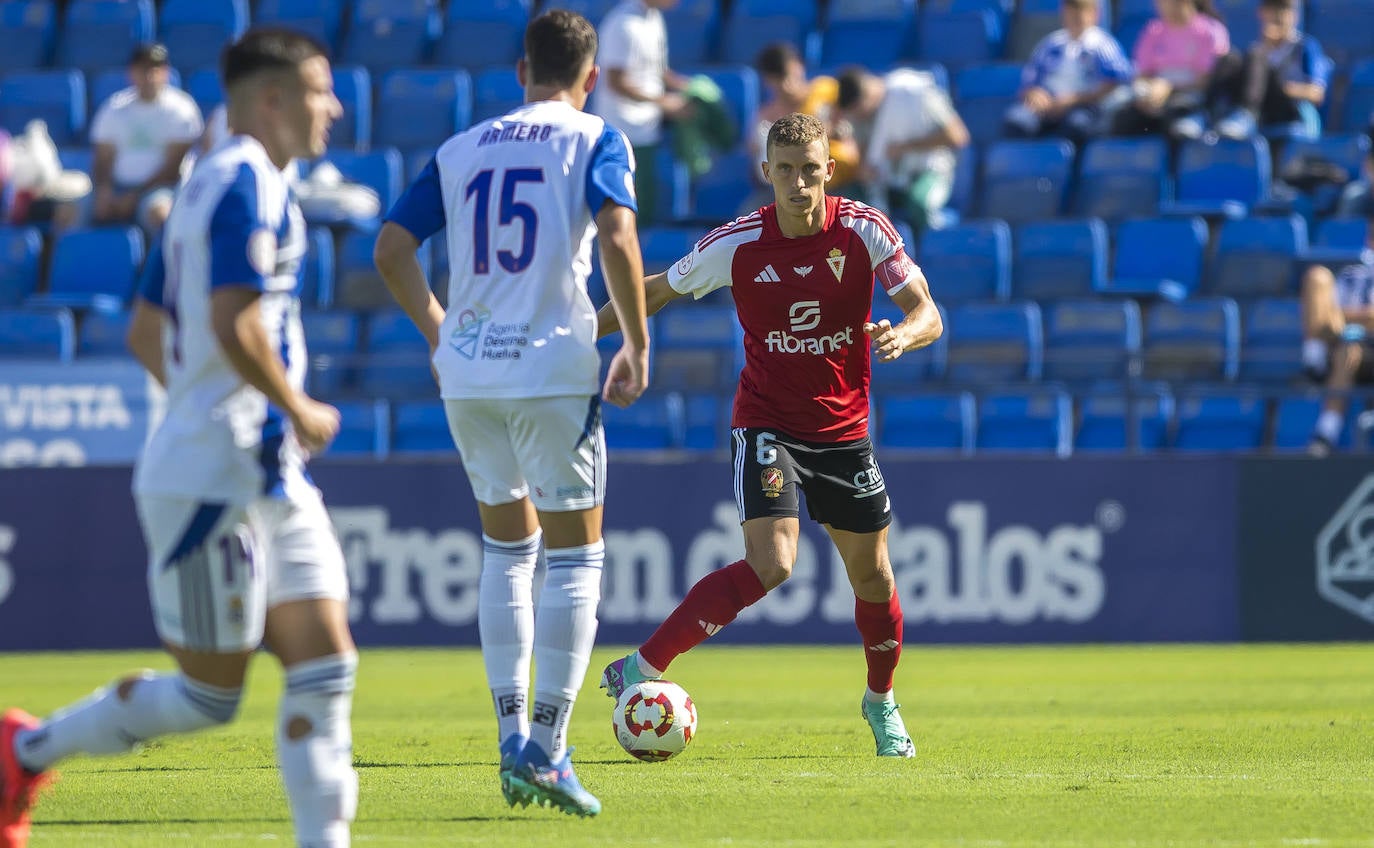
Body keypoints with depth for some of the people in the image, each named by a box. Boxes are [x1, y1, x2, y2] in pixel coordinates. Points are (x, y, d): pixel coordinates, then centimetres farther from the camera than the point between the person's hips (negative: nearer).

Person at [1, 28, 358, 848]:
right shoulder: (250, 183, -13)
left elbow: (147, 334, 21)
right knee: (208, 695, -2)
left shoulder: (214, 184, 17)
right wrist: (299, 411, -14)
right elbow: (234, 324, -25)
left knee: (326, 665, 2)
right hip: (215, 480, -10)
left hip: (268, 479, 10)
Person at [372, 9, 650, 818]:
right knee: (575, 555, 3)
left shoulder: (462, 149, 14)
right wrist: (638, 345, -8)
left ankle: (514, 739, 13)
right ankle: (547, 750, -5)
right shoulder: (596, 140, 2)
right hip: (551, 367, -4)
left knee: (508, 547, 19)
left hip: (466, 369, 5)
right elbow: (617, 238, -15)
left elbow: (391, 249, 10)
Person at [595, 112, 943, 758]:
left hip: (844, 429, 3)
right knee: (771, 562, -24)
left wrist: (901, 334, -34)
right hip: (766, 422, -3)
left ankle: (882, 703, 36)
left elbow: (928, 315, -11)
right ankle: (642, 669, -21)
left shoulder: (865, 231, -11)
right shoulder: (736, 245, -12)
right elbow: (658, 290, 3)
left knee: (873, 576, 9)